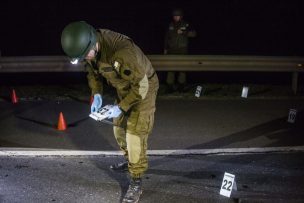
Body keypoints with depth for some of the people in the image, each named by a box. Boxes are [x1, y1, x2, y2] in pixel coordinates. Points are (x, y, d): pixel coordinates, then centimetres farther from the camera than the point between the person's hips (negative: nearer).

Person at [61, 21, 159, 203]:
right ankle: (130, 161, 44)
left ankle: (136, 183, -3)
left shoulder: (123, 51, -41)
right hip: (124, 88, 8)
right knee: (119, 128, 20)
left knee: (135, 133, -11)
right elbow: (93, 72, 5)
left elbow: (141, 85, -32)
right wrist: (97, 94, -9)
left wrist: (121, 108, -28)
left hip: (143, 87, -8)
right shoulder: (90, 48, -16)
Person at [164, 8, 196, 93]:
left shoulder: (185, 25, 1)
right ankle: (170, 85, -2)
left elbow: (193, 33, -9)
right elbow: (166, 37, 17)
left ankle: (181, 85, 8)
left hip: (182, 49, -1)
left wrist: (183, 32, -21)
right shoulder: (171, 25, 9)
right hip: (172, 49, 1)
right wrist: (165, 48, 16)